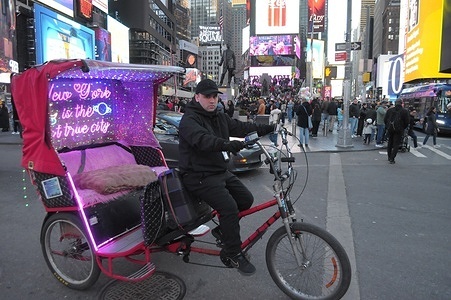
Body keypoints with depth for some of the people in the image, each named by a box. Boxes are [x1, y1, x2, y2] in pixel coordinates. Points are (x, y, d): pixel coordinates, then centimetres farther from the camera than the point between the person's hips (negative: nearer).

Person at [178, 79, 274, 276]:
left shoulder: (220, 118, 13)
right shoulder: (189, 120, -15)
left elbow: (241, 127, 9)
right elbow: (202, 139, -34)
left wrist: (267, 128, -2)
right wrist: (227, 144, -50)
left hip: (221, 171, 9)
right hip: (199, 176, -9)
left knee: (246, 199, 6)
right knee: (229, 207, -21)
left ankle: (223, 229, 26)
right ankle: (233, 255, -3)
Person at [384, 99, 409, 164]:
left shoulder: (390, 110, 2)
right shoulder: (404, 111, -6)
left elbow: (385, 120, 5)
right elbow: (407, 121, -5)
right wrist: (403, 128, 10)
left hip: (390, 129, 3)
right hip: (399, 130, -3)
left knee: (390, 143, 18)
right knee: (396, 144, 1)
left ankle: (389, 157, 27)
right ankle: (392, 159, -5)